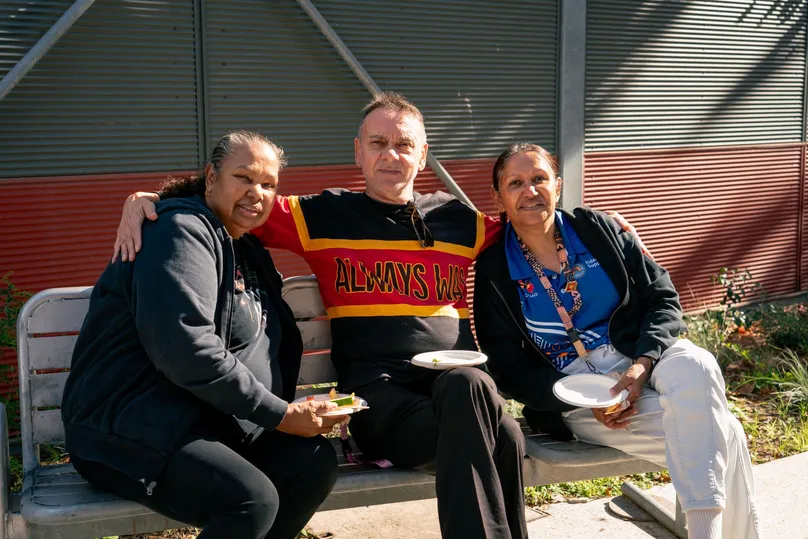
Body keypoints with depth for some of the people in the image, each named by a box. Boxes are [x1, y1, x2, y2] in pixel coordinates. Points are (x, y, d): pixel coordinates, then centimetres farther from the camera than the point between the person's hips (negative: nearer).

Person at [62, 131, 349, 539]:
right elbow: (185, 350, -25)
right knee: (255, 498, -28)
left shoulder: (249, 251, 17)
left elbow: (280, 348, 17)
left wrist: (299, 412, -2)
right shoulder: (182, 230, -12)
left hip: (207, 424, 9)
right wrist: (279, 414, -19)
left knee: (315, 459, -12)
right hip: (126, 435, -9)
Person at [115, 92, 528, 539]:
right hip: (377, 386, -3)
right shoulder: (325, 217, 12)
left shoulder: (458, 219, 18)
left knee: (468, 387, -37)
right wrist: (147, 198, -1)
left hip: (458, 376, 3)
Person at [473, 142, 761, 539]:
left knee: (696, 368, -36)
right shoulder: (493, 273, 4)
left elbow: (662, 299, 6)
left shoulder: (596, 229, 10)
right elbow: (510, 370, 1)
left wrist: (643, 365, -14)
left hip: (640, 358, 3)